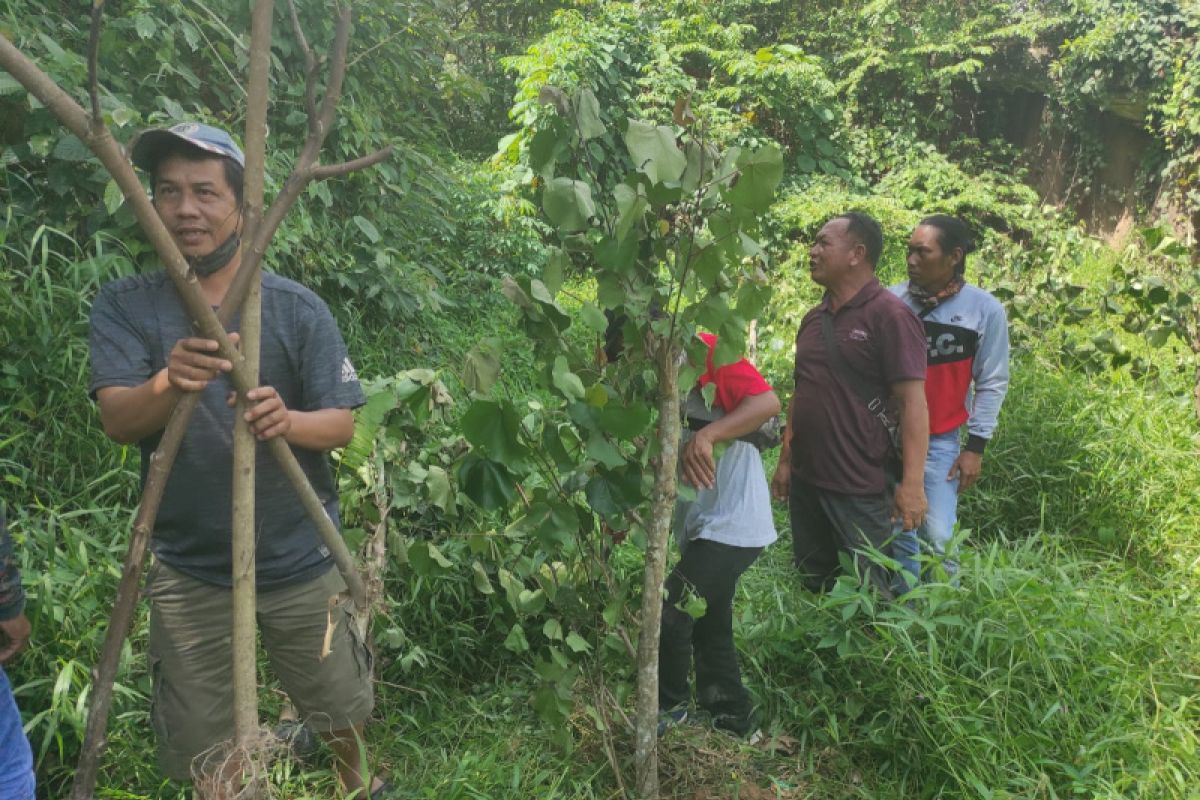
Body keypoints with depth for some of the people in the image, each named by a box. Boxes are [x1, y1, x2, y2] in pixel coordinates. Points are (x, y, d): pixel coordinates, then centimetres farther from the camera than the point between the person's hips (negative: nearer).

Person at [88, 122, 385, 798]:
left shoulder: (297, 308, -8)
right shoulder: (124, 305, -5)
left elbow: (342, 425, -9)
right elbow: (119, 421, -16)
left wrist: (287, 421, -32)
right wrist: (168, 385, -39)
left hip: (300, 560, 0)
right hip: (187, 569, 1)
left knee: (342, 711, 19)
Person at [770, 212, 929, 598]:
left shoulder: (890, 315, -12)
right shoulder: (813, 319, 11)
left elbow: (912, 401, -16)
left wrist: (912, 483, -21)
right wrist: (785, 460, 13)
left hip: (861, 489, -7)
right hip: (805, 481, 7)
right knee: (814, 586, 18)